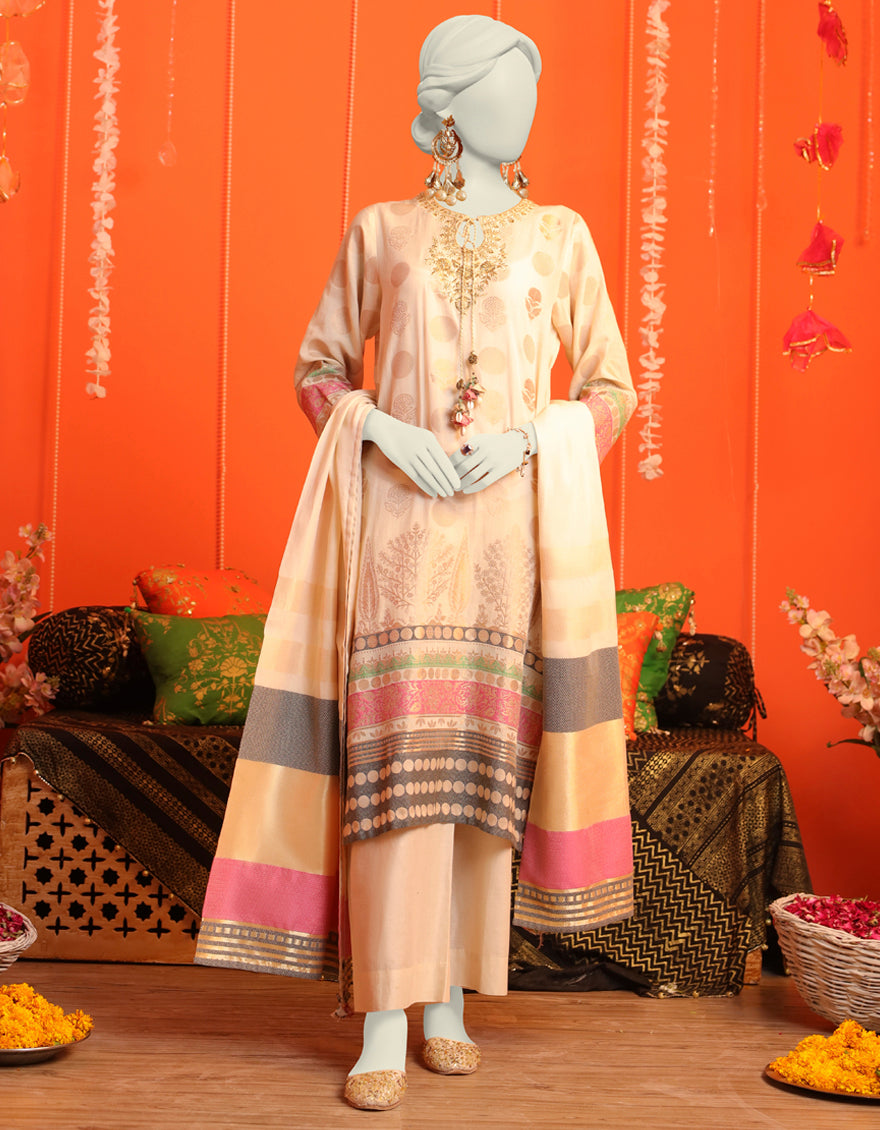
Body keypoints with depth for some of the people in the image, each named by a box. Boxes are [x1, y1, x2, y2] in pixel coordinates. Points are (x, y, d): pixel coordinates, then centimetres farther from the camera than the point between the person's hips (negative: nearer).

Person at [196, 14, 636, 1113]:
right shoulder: (379, 232, 10)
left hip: (512, 526, 2)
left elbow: (611, 389, 10)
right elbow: (316, 366, 12)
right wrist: (385, 432, -8)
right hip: (400, 524, -1)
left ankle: (449, 999, 15)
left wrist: (526, 438, -9)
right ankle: (384, 1026, -6)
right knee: (396, 756, -10)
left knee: (485, 755, 1)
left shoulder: (560, 236, 11)